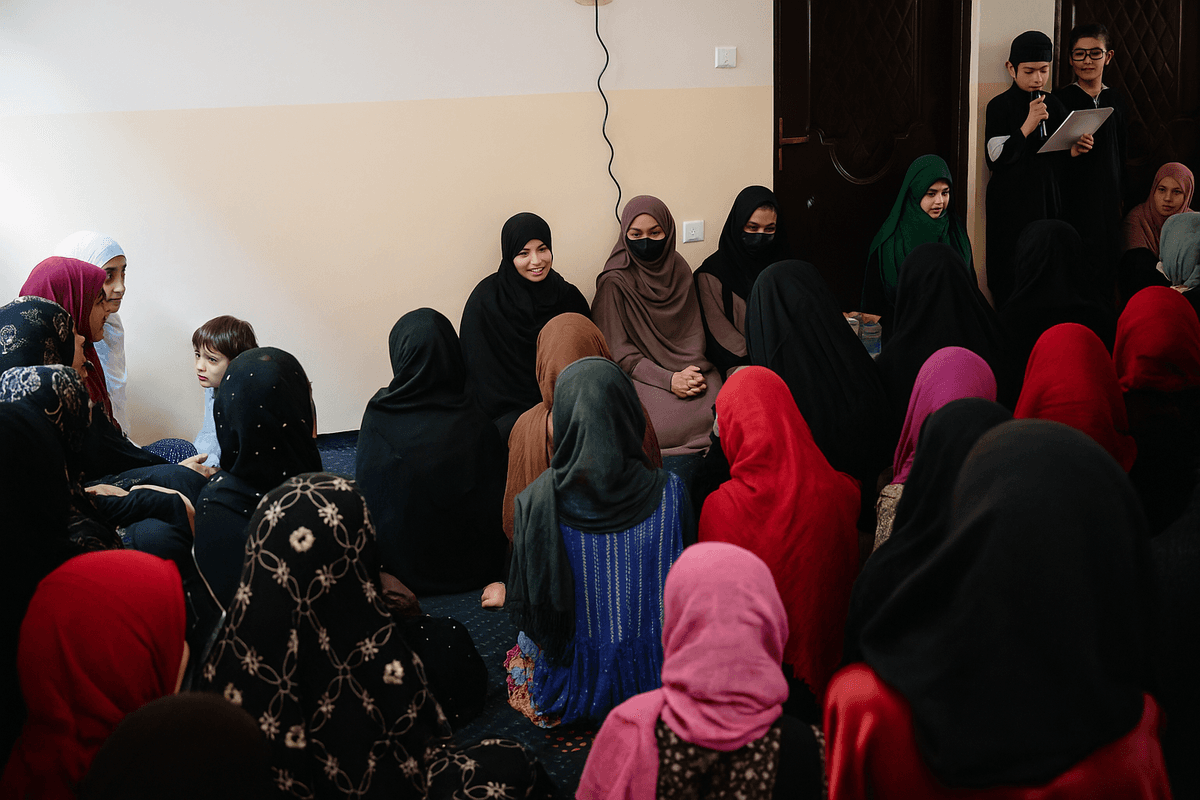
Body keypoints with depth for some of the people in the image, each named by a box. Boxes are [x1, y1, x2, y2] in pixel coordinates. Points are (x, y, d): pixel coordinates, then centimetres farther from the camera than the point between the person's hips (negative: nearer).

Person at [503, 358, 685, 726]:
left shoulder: (537, 502, -21)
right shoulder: (668, 492, -17)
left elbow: (524, 604, -10)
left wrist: (499, 594, 14)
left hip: (571, 687, -2)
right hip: (654, 677, 3)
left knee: (520, 648, 30)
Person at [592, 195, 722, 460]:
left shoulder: (678, 269, 9)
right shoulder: (614, 283, -6)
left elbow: (694, 329, 12)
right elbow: (618, 350, -9)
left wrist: (693, 370, -10)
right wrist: (668, 380, -20)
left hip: (686, 367, 5)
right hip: (641, 375, -4)